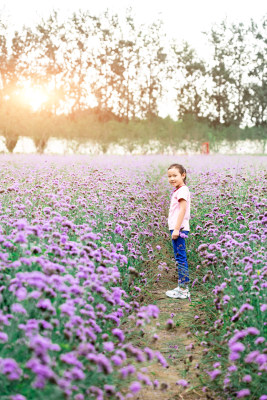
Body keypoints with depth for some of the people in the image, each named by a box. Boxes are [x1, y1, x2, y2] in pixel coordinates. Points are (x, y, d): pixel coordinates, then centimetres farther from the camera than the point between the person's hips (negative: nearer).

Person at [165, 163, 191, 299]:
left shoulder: (182, 190, -12)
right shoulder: (177, 190, 19)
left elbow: (183, 209, -19)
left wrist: (177, 229, -22)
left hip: (179, 228, -10)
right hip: (176, 228, 10)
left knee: (181, 258, -8)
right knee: (179, 258, 11)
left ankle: (183, 290, -6)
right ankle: (182, 287, 16)